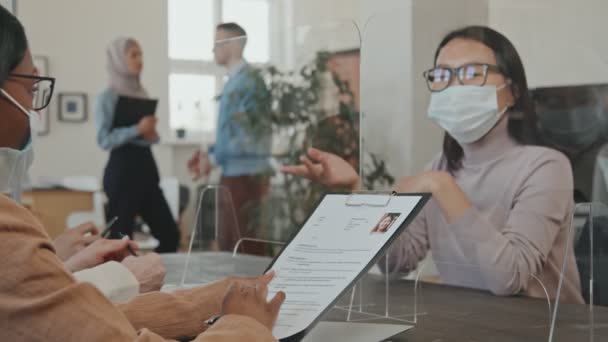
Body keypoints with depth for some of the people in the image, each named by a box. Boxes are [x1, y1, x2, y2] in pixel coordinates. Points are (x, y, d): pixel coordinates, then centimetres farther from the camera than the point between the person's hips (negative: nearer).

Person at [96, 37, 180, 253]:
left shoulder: (142, 94, 14)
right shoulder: (107, 97, -5)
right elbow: (104, 139, -13)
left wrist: (151, 133, 0)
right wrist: (137, 130, -20)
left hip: (146, 165, 7)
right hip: (122, 168, -7)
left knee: (170, 234, 4)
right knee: (121, 237, -2)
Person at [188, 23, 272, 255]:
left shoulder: (247, 81, -15)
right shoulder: (234, 81, 13)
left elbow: (247, 136, -20)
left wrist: (212, 159, -13)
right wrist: (208, 154, 8)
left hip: (245, 175, -9)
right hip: (233, 174, 9)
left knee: (246, 244, -3)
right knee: (227, 241, 15)